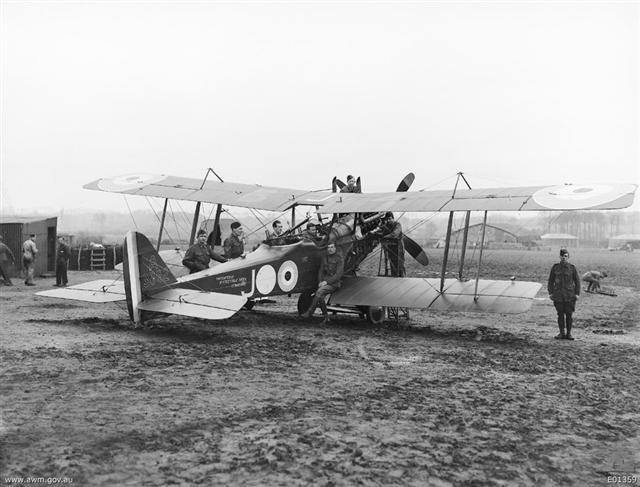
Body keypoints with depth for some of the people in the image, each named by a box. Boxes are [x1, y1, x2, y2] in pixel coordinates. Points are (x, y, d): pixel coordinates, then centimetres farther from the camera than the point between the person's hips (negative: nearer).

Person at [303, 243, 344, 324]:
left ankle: (310, 312, -20)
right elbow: (321, 271, 16)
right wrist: (320, 282, -2)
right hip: (325, 281, 6)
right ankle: (326, 317, -10)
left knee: (320, 291, -28)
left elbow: (338, 274, -13)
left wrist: (326, 282, -18)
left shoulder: (339, 259, -6)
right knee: (320, 296, -21)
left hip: (334, 283, -6)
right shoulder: (325, 257, 13)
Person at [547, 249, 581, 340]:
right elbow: (551, 281, 8)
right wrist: (550, 293, 2)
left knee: (569, 315, 1)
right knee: (560, 314, 4)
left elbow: (577, 281, 5)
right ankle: (562, 333, 12)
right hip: (558, 295, 1)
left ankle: (568, 333, 10)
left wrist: (577, 294, -2)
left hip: (569, 295, -1)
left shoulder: (572, 268, 1)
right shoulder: (555, 267, 5)